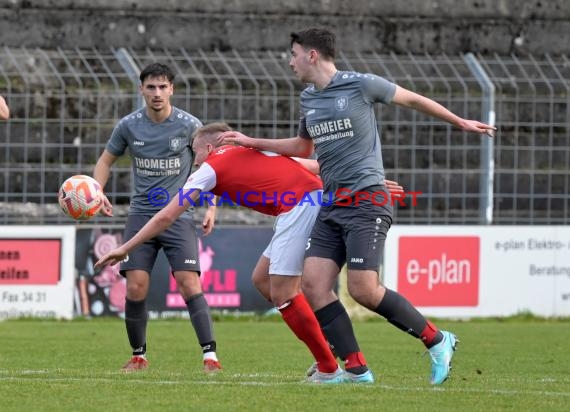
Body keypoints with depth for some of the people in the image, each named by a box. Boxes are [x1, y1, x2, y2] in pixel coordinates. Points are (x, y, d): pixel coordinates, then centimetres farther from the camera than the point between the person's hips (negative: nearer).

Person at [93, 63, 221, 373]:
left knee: (189, 284, -15)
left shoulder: (188, 125, -4)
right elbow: (106, 160, 15)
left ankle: (210, 356, -12)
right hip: (141, 214, 2)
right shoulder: (129, 125, 1)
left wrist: (211, 207, -2)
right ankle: (138, 356, 10)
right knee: (135, 287, -7)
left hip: (179, 216, -2)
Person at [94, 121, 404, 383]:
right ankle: (328, 354, 15)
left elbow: (166, 217, 10)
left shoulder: (210, 168, 9)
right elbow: (314, 166, 25)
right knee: (262, 279, 15)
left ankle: (329, 369, -5)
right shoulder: (251, 152, 30)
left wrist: (124, 249, 17)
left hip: (300, 205, -9)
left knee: (282, 294, -5)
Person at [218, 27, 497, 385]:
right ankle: (357, 369, -3)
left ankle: (437, 341, 2)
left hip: (366, 201, -7)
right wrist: (251, 143, 31)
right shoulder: (309, 99, 15)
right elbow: (303, 146, 34)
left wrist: (461, 122, 16)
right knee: (313, 285, -8)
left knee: (363, 289, -16)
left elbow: (413, 100, 7)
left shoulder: (361, 84, -7)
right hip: (332, 205, 7)